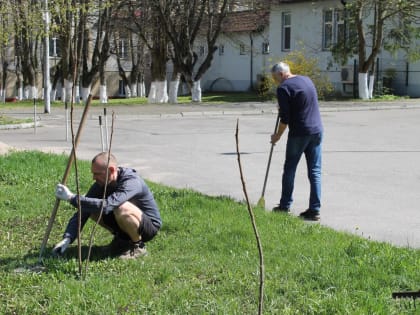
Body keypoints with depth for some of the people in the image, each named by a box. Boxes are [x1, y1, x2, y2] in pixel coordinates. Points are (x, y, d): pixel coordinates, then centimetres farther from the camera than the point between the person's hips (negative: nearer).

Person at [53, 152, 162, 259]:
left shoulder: (131, 182, -31)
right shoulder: (101, 184, -9)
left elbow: (106, 206, -46)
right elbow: (83, 212, -12)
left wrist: (71, 197, -43)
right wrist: (67, 238, -26)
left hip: (150, 226, -7)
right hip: (125, 227, 7)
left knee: (122, 208, -36)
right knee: (91, 209, -8)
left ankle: (138, 246, -11)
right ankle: (122, 239, 9)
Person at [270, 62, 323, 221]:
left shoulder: (284, 88, -9)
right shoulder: (307, 80, 14)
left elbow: (285, 118, -12)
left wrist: (278, 135, 2)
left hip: (299, 133, -6)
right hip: (317, 130, 6)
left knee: (289, 169, 9)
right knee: (315, 171, 6)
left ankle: (285, 206, 16)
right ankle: (315, 209, 5)